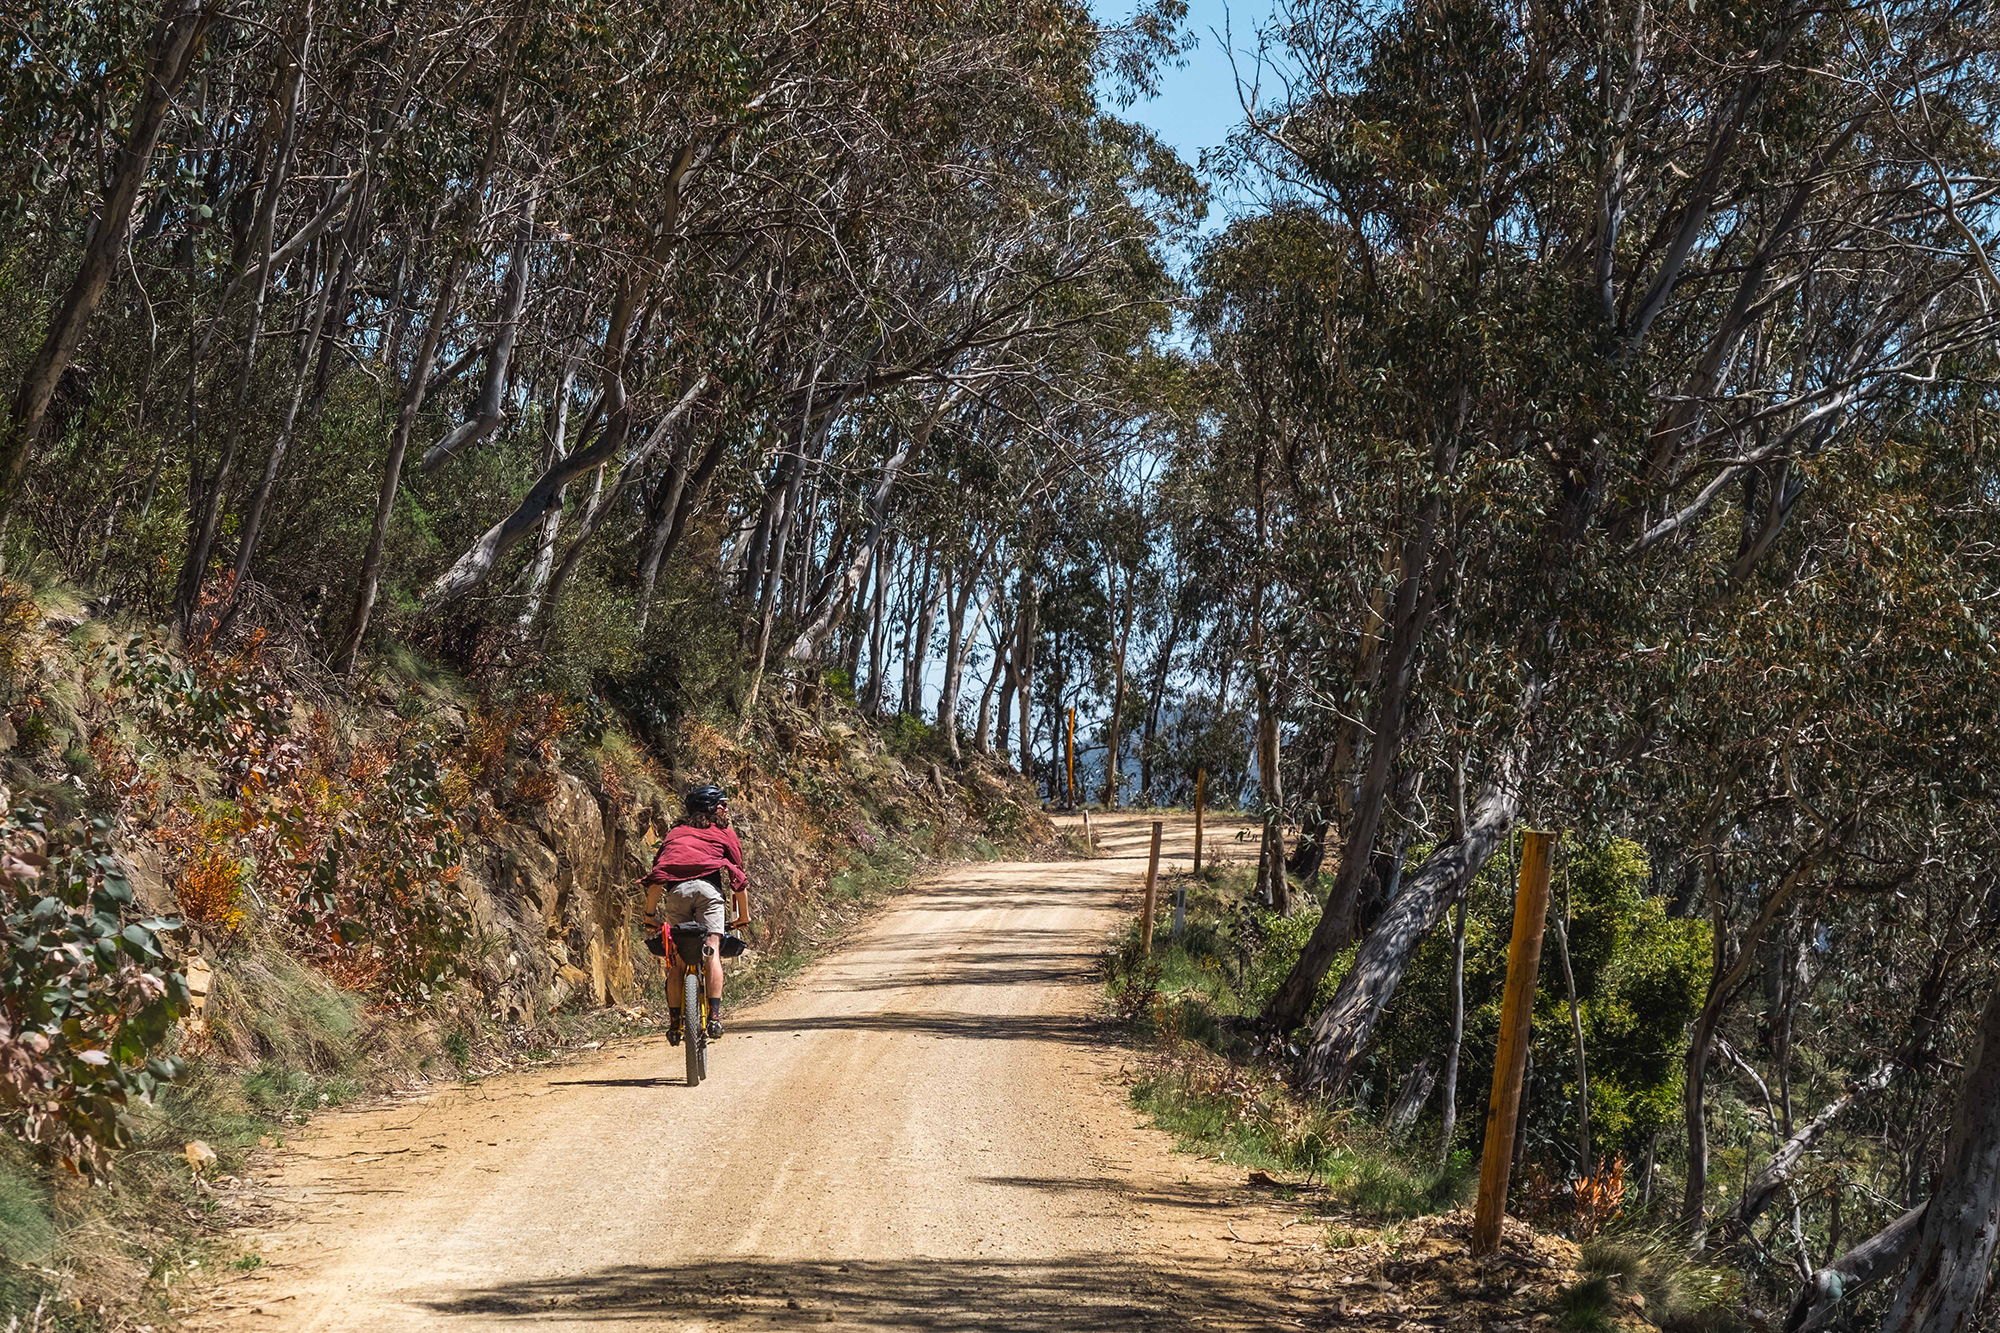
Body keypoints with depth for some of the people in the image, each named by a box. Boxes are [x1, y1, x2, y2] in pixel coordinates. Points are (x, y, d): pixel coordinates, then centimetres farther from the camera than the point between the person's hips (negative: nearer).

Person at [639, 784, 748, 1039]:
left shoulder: (675, 832, 31)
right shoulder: (725, 833, 24)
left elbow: (656, 876, 19)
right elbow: (738, 878, 20)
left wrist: (650, 915, 21)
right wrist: (744, 916, 28)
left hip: (676, 889, 2)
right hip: (708, 887, -2)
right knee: (712, 950, -6)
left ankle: (676, 1019, 4)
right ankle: (714, 1014, -18)